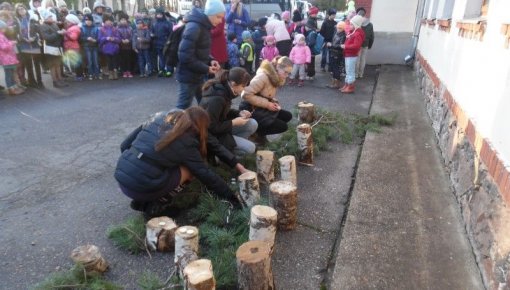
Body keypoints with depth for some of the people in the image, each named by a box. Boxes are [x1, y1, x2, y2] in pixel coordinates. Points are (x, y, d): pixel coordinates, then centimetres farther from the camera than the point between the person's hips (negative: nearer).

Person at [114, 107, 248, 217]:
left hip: (121, 177, 7)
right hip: (141, 187, -7)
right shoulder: (186, 142, -8)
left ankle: (140, 201, 16)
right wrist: (232, 195, 7)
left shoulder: (158, 118, 9)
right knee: (190, 169, 5)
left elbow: (125, 145, 13)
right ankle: (154, 205, 3)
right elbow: (206, 175, -4)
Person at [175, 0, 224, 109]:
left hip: (198, 75, 9)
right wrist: (206, 69, -20)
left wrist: (210, 61, -1)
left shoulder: (204, 26, 8)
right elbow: (185, 56, -25)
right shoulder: (194, 27, -21)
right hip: (189, 76, -9)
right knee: (183, 107, 1)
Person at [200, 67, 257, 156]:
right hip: (211, 134, -9)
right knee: (249, 148, -14)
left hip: (218, 126, 9)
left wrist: (239, 113, -4)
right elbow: (211, 128, -27)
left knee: (252, 124, -2)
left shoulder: (224, 89, -3)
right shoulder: (216, 99, -31)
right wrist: (234, 122, -20)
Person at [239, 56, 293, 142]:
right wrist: (267, 104, -25)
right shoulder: (263, 76, -23)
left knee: (287, 116, 3)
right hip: (251, 110, -9)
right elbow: (246, 94, -29)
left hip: (263, 109, 9)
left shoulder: (277, 79, 4)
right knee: (282, 126, -14)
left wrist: (274, 103, -5)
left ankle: (259, 132, 5)